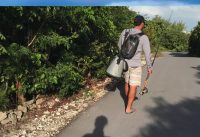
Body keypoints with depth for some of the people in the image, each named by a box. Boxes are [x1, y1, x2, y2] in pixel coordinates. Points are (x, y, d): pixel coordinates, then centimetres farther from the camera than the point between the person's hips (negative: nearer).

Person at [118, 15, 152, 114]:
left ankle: (128, 101, 39)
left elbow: (119, 46, 10)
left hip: (125, 62, 5)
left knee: (127, 83, 21)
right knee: (133, 86, 4)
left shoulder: (124, 32, -3)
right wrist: (149, 67, 4)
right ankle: (128, 108, 12)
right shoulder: (143, 37, -14)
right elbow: (147, 54, -9)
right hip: (135, 65, -5)